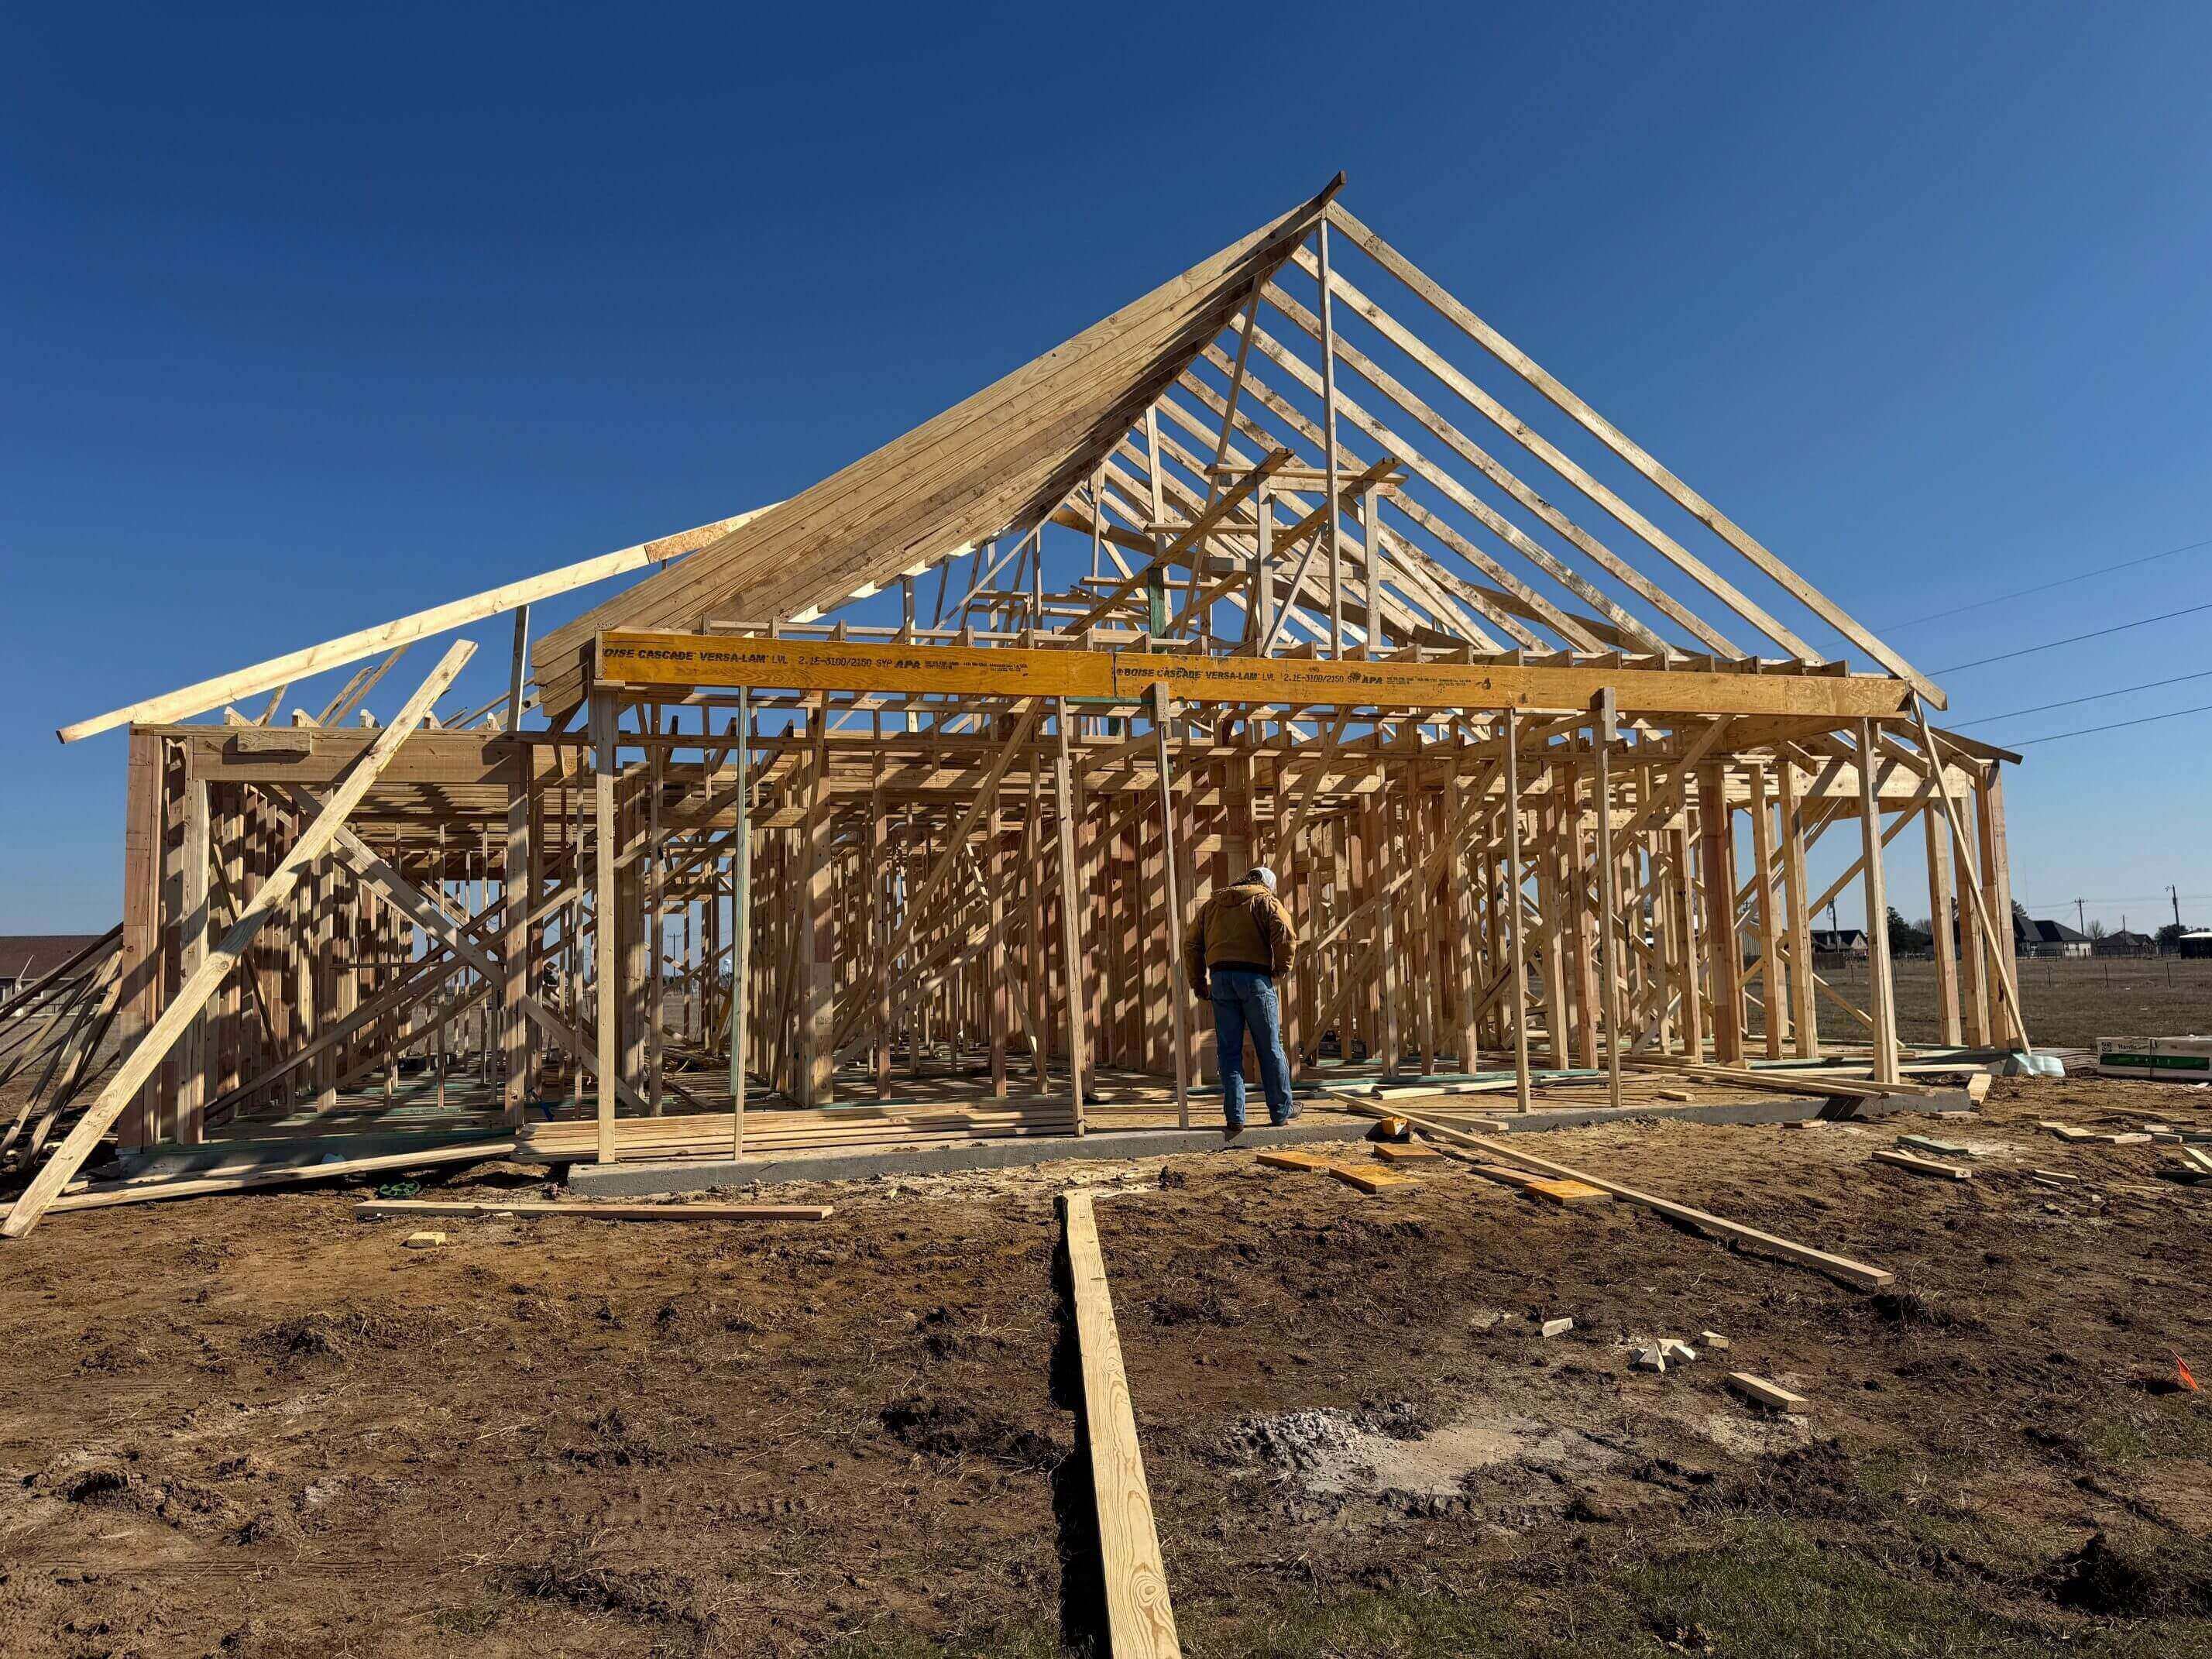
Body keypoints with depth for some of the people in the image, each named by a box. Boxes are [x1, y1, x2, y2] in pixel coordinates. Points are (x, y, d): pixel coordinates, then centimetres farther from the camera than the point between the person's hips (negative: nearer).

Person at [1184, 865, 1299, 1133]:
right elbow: (1286, 935, -9)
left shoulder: (1213, 904, 21)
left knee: (1230, 1051, 6)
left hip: (1220, 978, 3)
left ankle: (1234, 1116, 4)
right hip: (1254, 977, -3)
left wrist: (1198, 981, 20)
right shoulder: (1266, 901, 7)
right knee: (1270, 1048, 8)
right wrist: (1281, 967, 4)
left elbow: (1192, 945, 18)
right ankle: (1281, 1110, 17)